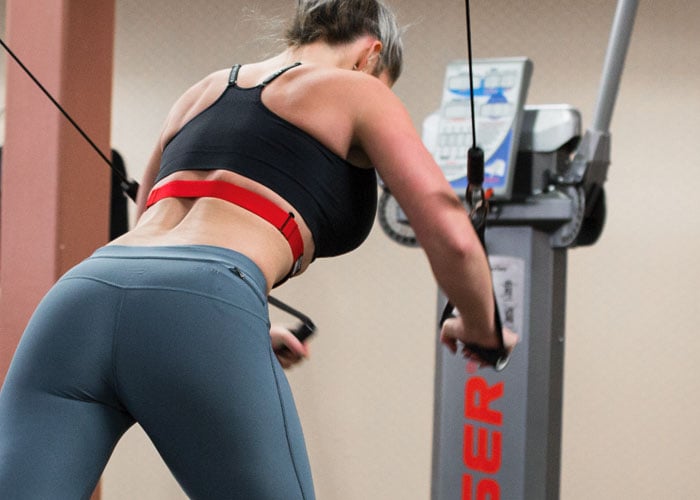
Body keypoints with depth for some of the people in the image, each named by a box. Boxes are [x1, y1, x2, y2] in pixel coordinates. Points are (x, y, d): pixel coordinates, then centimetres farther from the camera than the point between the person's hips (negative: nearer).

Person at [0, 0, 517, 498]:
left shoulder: (201, 92, 35)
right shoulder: (360, 91, 18)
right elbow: (449, 234, 7)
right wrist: (481, 329, 27)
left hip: (80, 296, 6)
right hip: (201, 316, -5)